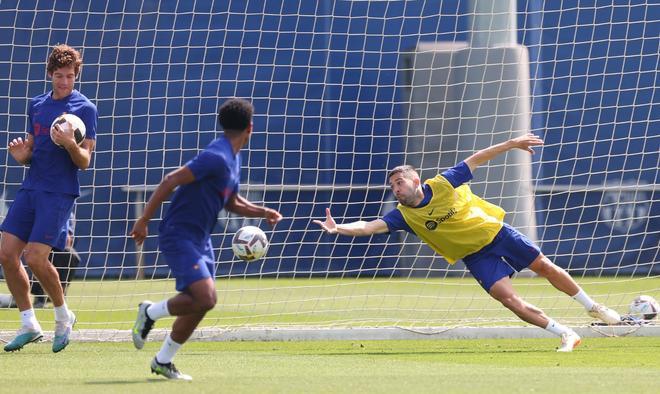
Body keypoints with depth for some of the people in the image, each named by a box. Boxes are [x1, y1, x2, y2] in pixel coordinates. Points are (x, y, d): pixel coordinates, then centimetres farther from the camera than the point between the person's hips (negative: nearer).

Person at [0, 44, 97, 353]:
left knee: (35, 258, -15)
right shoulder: (37, 105, 14)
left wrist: (70, 144, -27)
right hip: (30, 188, 6)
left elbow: (84, 162, -7)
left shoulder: (84, 108, -5)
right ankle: (29, 324, 9)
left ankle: (63, 316, 9)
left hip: (59, 193, -6)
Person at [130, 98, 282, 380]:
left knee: (202, 302, 9)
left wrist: (263, 212, 9)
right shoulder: (217, 158, -20)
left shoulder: (232, 159, 12)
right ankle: (150, 313, 2)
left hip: (200, 239, 10)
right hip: (179, 237, -10)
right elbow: (170, 181, -22)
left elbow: (232, 203, 25)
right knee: (205, 298, -21)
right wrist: (144, 221, -22)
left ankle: (163, 361, 20)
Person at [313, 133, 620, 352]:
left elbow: (475, 160, -7)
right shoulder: (403, 216, -12)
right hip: (475, 256, 1)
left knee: (545, 267, 4)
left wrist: (511, 144, -10)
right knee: (508, 298, -15)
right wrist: (339, 229, -38)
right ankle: (566, 335, -5)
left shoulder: (443, 184, -14)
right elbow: (370, 227, -22)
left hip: (496, 232, -1)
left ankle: (594, 308, 26)